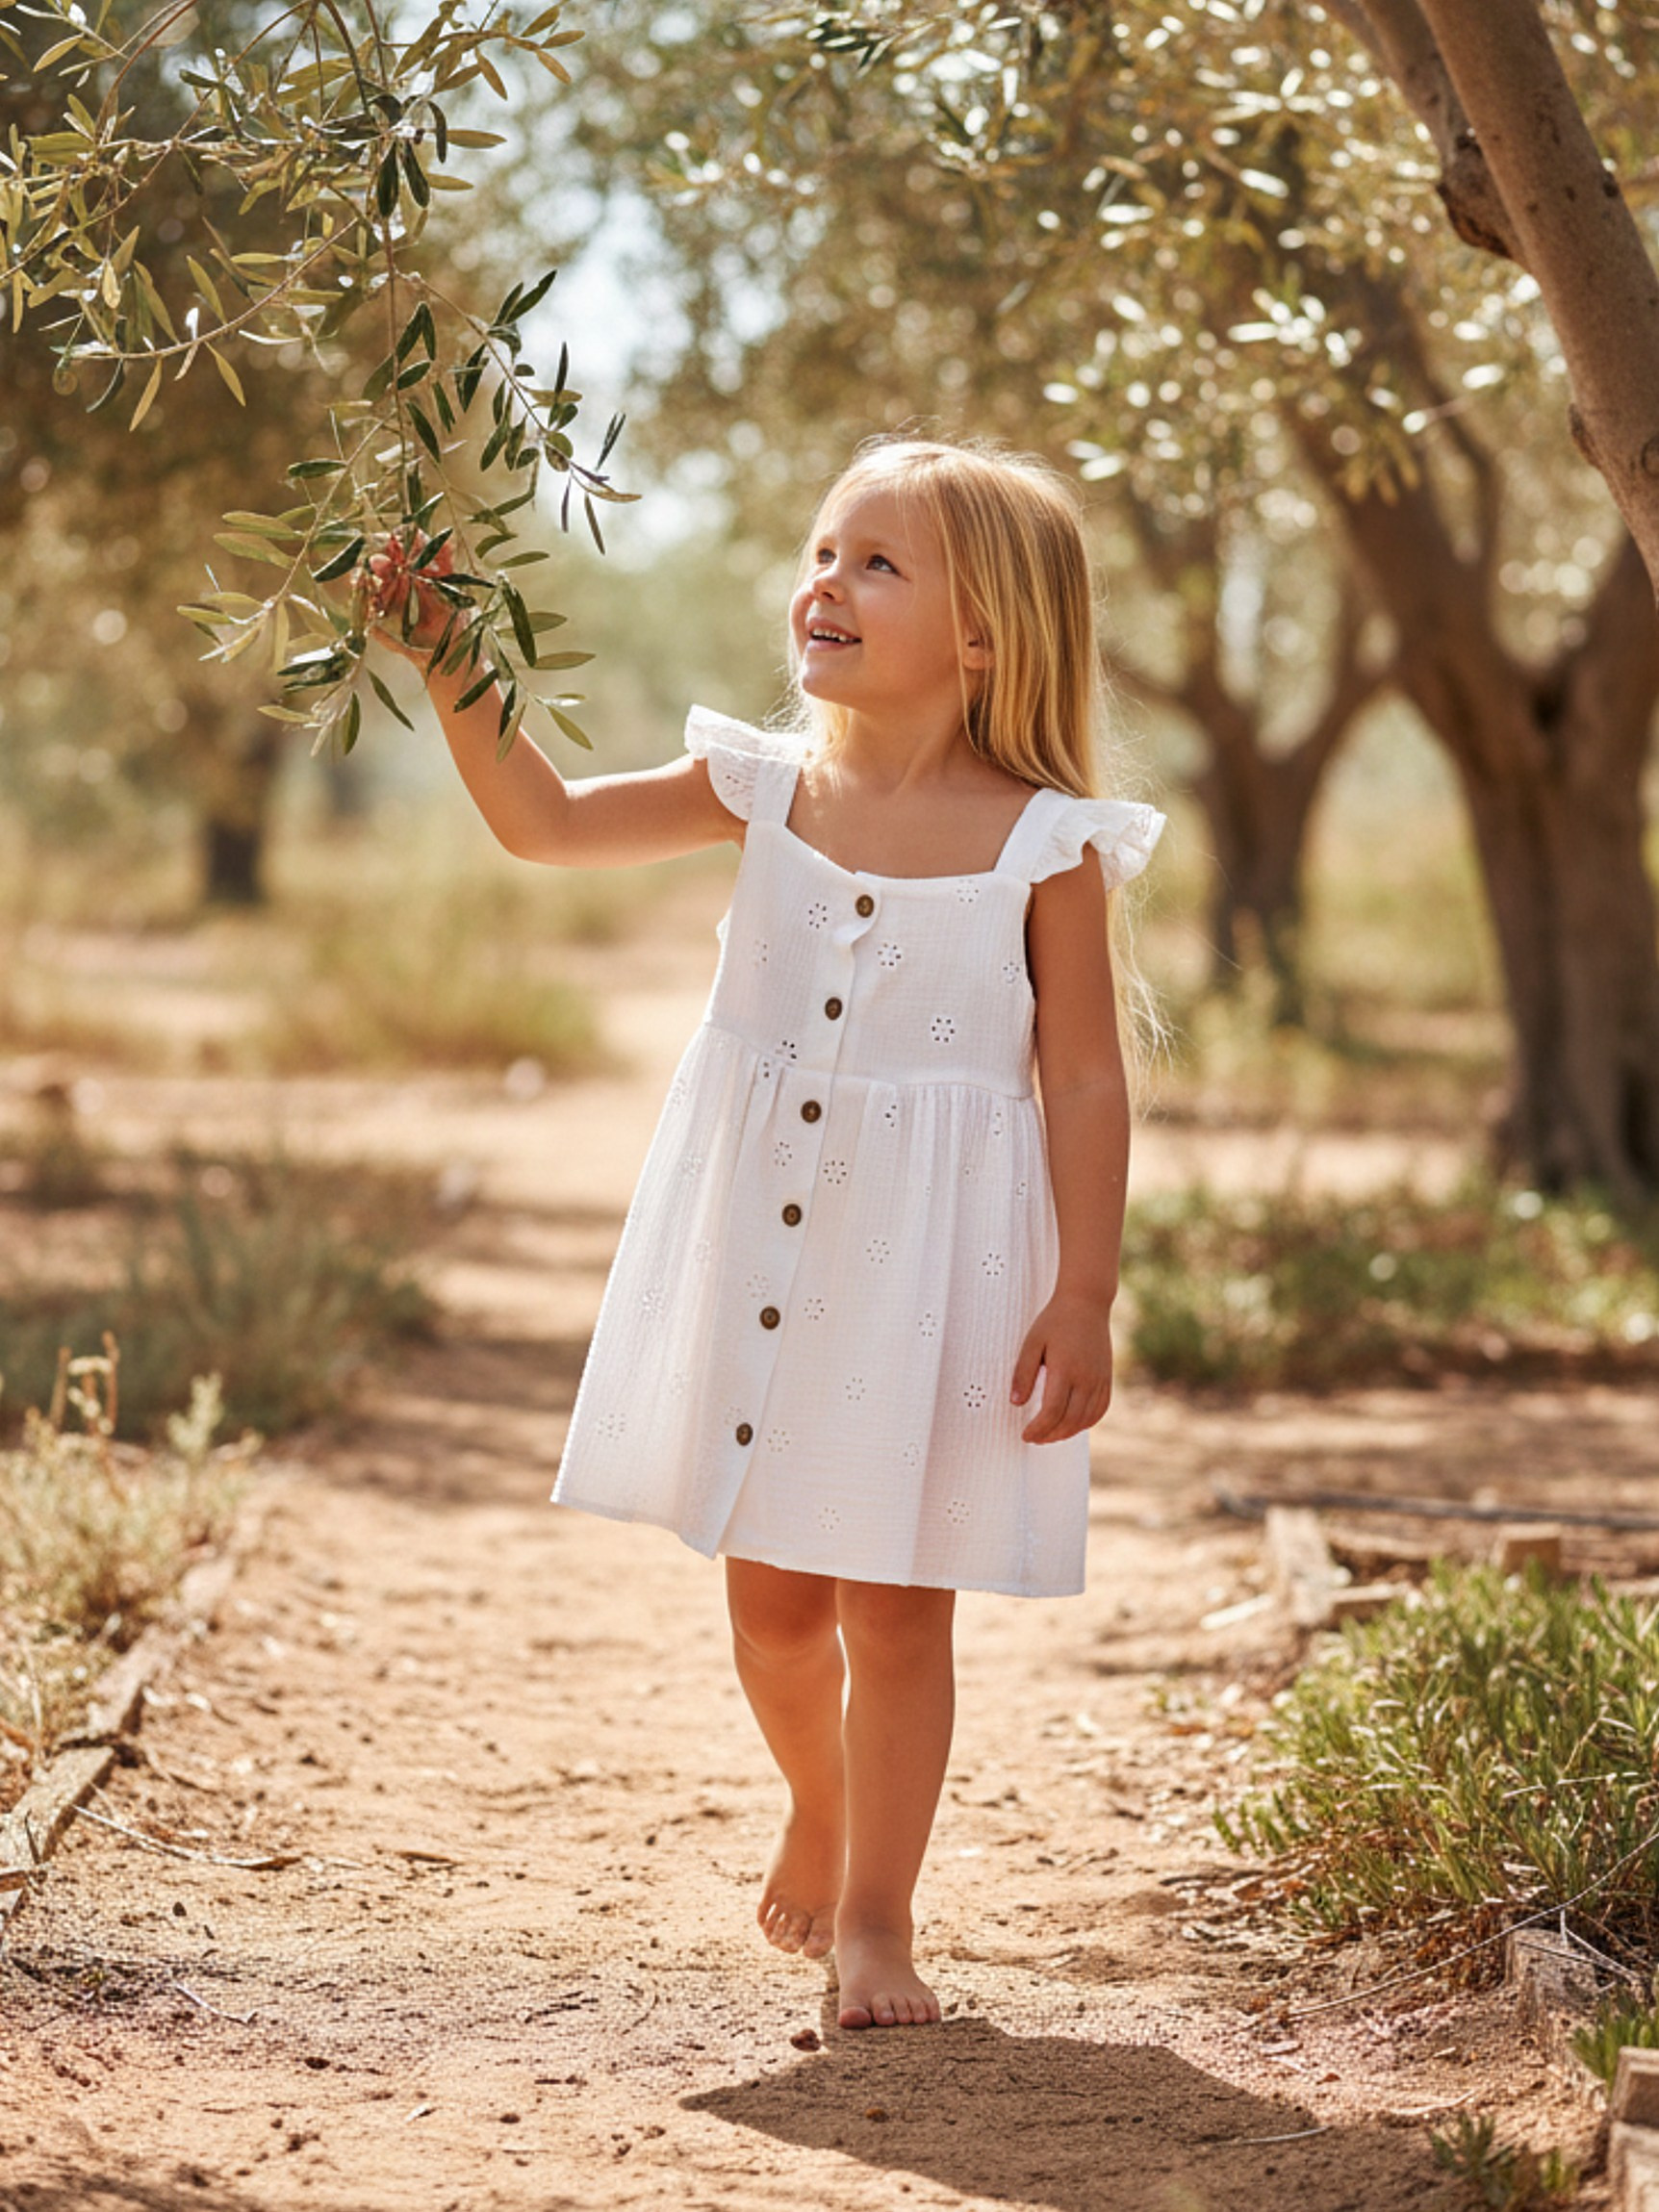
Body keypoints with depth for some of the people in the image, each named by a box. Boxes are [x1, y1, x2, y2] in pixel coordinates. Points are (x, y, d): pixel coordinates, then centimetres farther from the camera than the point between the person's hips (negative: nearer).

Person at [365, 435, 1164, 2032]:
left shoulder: (1044, 846, -8)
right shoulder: (768, 791, 2)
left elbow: (1087, 1079, -6)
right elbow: (548, 824, 3)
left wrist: (1083, 1299, -11)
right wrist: (453, 669, -9)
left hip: (935, 1259, -3)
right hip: (759, 1245, 4)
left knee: (896, 1600, 1)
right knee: (770, 1593, 12)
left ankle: (873, 1913, 15)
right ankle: (817, 1810, 40)